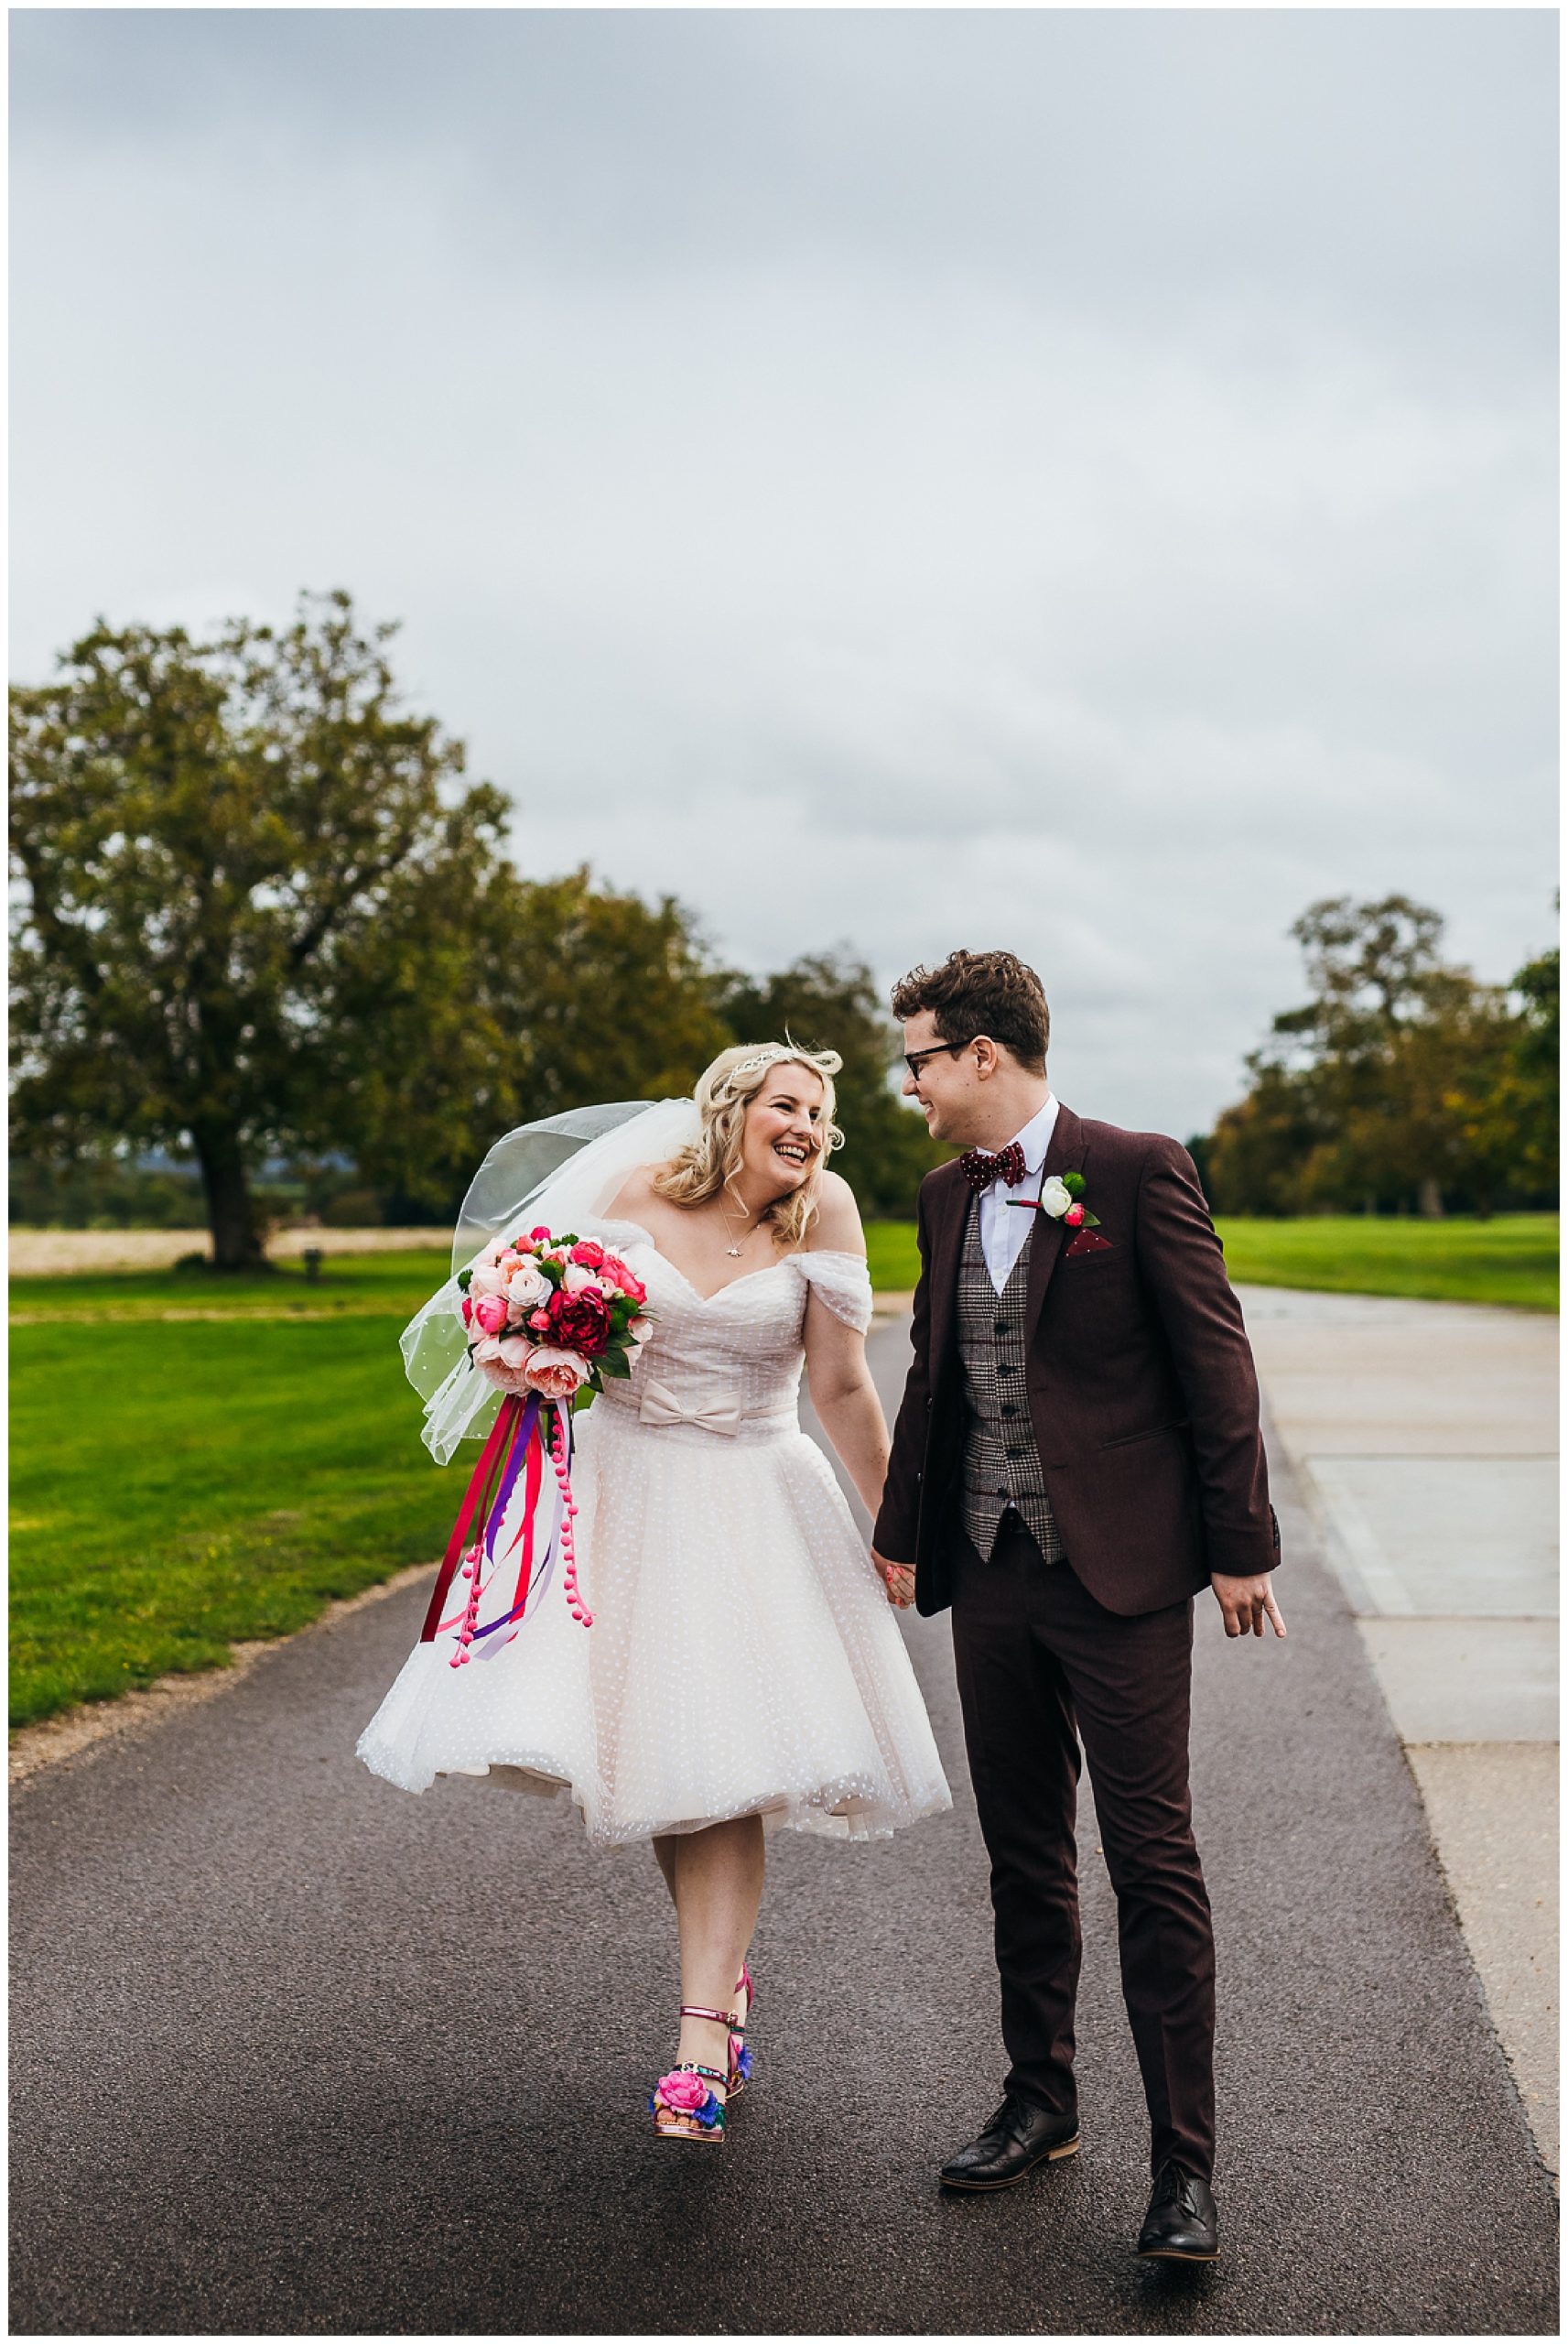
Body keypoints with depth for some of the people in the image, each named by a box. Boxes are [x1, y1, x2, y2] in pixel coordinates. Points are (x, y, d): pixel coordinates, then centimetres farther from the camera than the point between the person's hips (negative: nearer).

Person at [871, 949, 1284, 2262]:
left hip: (1118, 1568, -6)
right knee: (1024, 1851, 14)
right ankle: (1041, 2103, 28)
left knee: (1153, 1859, -3)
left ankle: (1185, 2167, 4)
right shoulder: (946, 1197, 12)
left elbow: (1215, 1358, -8)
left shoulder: (1137, 1171, -8)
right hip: (991, 1574, 7)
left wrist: (1242, 1546, -9)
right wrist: (901, 1530, 22)